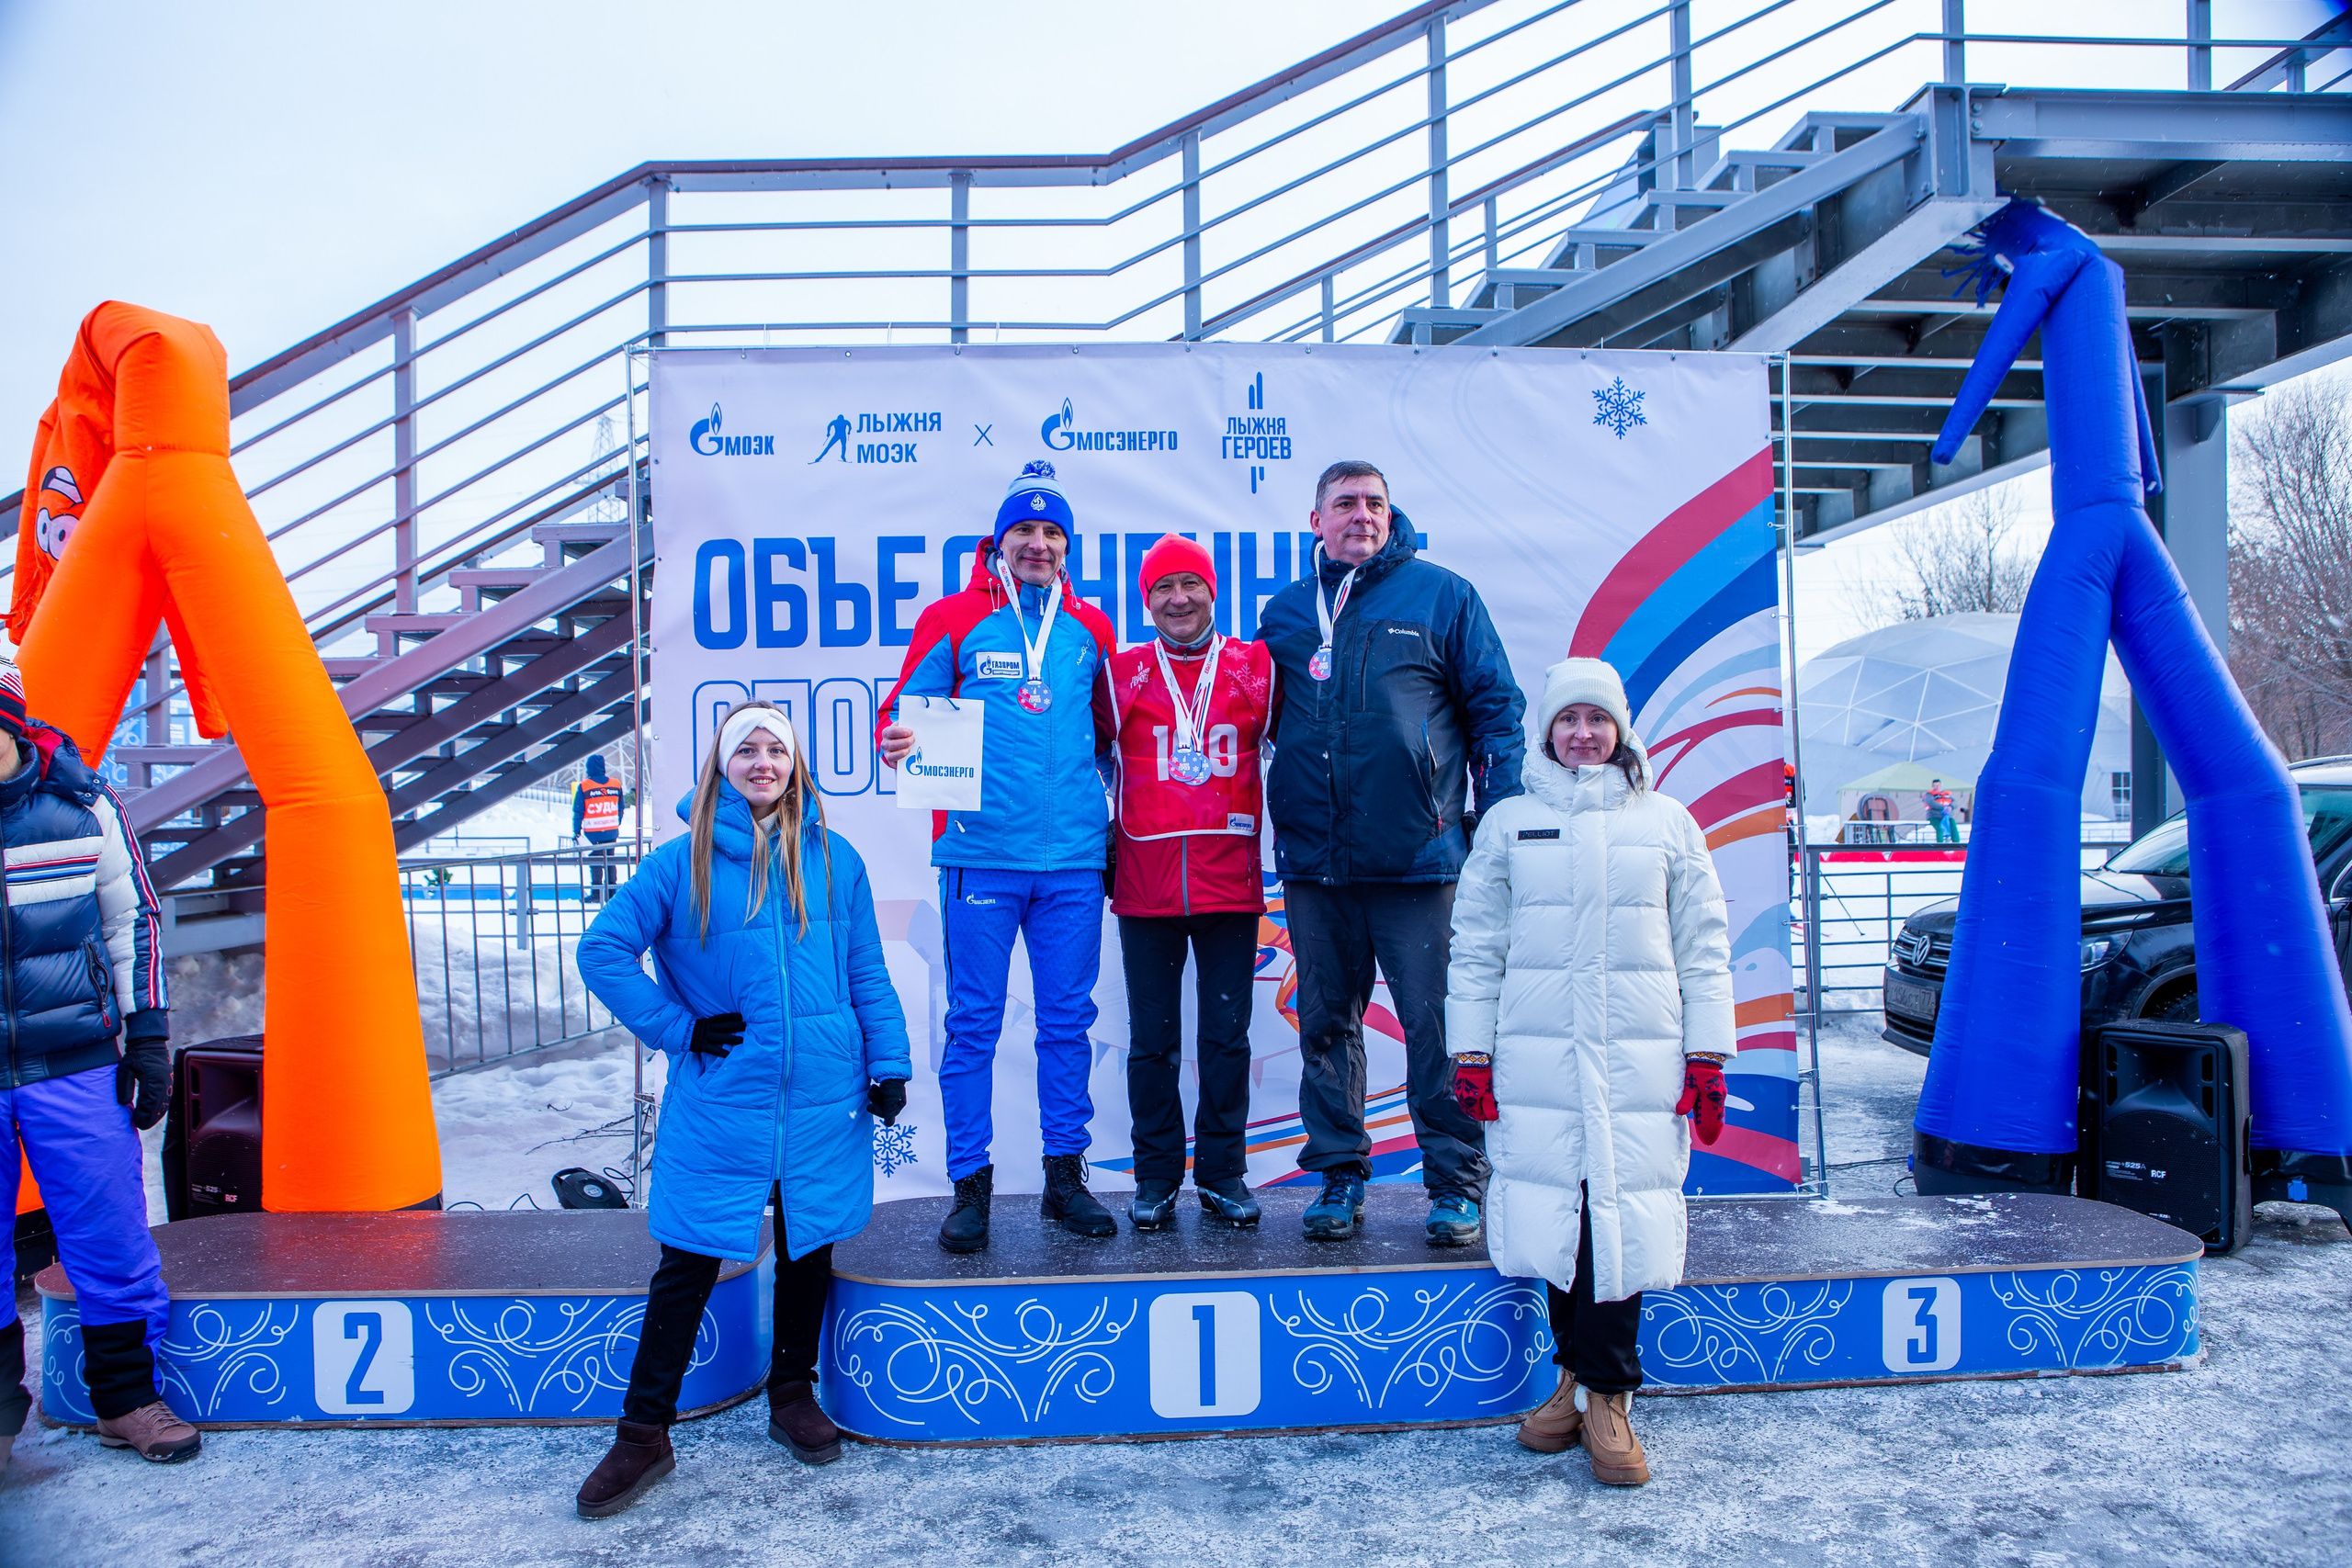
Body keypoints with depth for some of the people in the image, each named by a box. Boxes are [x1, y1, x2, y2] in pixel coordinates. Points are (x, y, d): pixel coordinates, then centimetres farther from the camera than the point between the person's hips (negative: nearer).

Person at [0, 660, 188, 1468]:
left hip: (74, 1068, 0)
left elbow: (133, 920, 7)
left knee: (111, 1235, 4)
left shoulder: (80, 803, -2)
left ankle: (125, 1397, 21)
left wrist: (148, 1036, 6)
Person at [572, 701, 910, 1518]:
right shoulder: (682, 861, -1)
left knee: (807, 1250, 14)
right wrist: (677, 1028, -6)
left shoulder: (835, 859, 4)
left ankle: (793, 1395, 34)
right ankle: (643, 1433, 18)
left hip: (823, 1101, 2)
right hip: (720, 1104, -2)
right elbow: (603, 950, -1)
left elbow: (868, 974, 7)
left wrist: (889, 1065, 1)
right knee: (688, 1264, 4)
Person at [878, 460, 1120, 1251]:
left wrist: (1120, 812, 13)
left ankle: (1065, 1174, 20)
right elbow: (903, 711, 5)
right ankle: (970, 1185, 12)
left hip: (1074, 858, 3)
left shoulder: (1091, 628, 13)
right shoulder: (953, 620, 4)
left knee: (1068, 1020, 8)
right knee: (973, 1022, 1)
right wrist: (898, 742, -17)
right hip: (981, 852, -2)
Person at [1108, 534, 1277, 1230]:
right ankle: (1156, 1178, 18)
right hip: (1144, 882, 0)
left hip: (1230, 880, 0)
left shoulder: (1256, 667, 6)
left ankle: (1222, 1173, 18)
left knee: (1228, 1036, 5)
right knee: (1152, 1040, 6)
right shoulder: (1120, 671, 6)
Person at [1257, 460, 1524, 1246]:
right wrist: (1274, 821, 11)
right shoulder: (1286, 611, 13)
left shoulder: (1443, 595, 4)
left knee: (1438, 1024, 0)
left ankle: (1457, 1183, 12)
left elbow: (1496, 710, 4)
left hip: (1418, 857, -3)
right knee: (1326, 1024, 11)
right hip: (1313, 860, 4)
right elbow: (1257, 717, 21)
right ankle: (1339, 1175, 23)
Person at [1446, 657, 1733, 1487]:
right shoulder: (1508, 823, 9)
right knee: (1557, 1213, 0)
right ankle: (1581, 1374, 17)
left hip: (1640, 1060, 0)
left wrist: (1707, 1057, 4)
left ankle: (1604, 1393, 7)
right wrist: (1470, 1054, 4)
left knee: (1624, 1216, -4)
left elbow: (1703, 948, 10)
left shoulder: (1667, 822, 10)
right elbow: (1476, 947, 9)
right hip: (1537, 1059, 0)